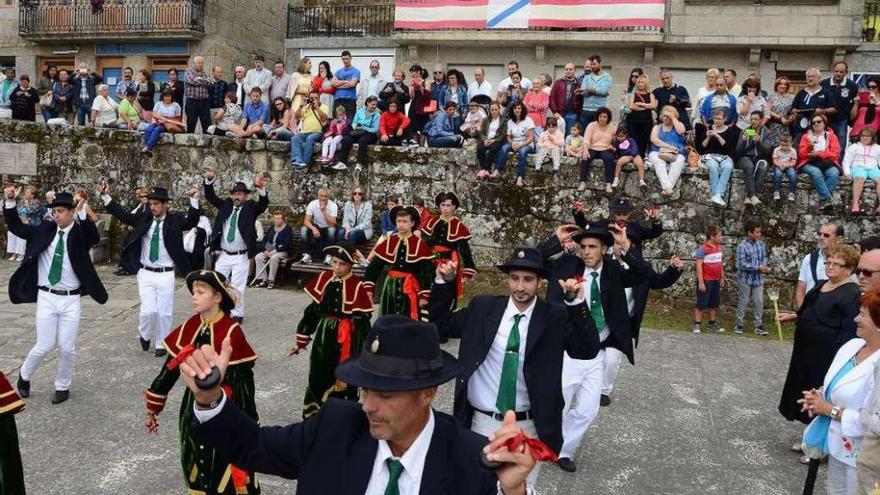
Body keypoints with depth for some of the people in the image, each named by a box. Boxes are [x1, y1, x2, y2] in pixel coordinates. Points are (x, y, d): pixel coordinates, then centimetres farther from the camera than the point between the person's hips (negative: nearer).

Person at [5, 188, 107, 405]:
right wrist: (10, 202, -9)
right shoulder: (45, 230, 4)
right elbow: (16, 227, 5)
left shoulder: (80, 233, -5)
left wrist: (82, 212, -38)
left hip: (71, 300, -1)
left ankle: (63, 387, 26)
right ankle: (24, 375, 32)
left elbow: (94, 238, -26)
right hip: (47, 297, 1)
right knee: (45, 345, 3)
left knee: (67, 347, 4)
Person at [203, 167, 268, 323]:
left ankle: (237, 314, 15)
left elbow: (264, 204, -20)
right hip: (224, 255, 4)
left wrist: (261, 188, -40)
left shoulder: (250, 207, -4)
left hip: (241, 257, -4)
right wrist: (209, 180, -16)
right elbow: (210, 197, 3)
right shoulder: (226, 205, 6)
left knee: (237, 287, 1)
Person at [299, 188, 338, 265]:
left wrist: (324, 211, -37)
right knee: (303, 229, -27)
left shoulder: (333, 205, -19)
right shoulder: (312, 204, -14)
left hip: (328, 228, -2)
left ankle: (328, 256, -25)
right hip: (316, 227, 2)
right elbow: (306, 221, -20)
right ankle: (307, 255, -19)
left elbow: (332, 224, -29)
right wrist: (313, 228, -40)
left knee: (332, 230, -36)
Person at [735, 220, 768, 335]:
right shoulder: (742, 246, -16)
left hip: (758, 279, 5)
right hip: (745, 279, -5)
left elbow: (764, 257, 13)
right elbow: (742, 264, -20)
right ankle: (740, 325, 17)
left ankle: (759, 327, 11)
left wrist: (764, 266, -8)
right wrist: (758, 267, -20)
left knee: (759, 302, 5)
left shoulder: (761, 244, 2)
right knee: (743, 303, 6)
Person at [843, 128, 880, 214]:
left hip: (873, 168, 2)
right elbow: (847, 160, 12)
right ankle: (855, 204, -51)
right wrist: (847, 171, -6)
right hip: (858, 167, -2)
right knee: (860, 179, -40)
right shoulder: (854, 146, 22)